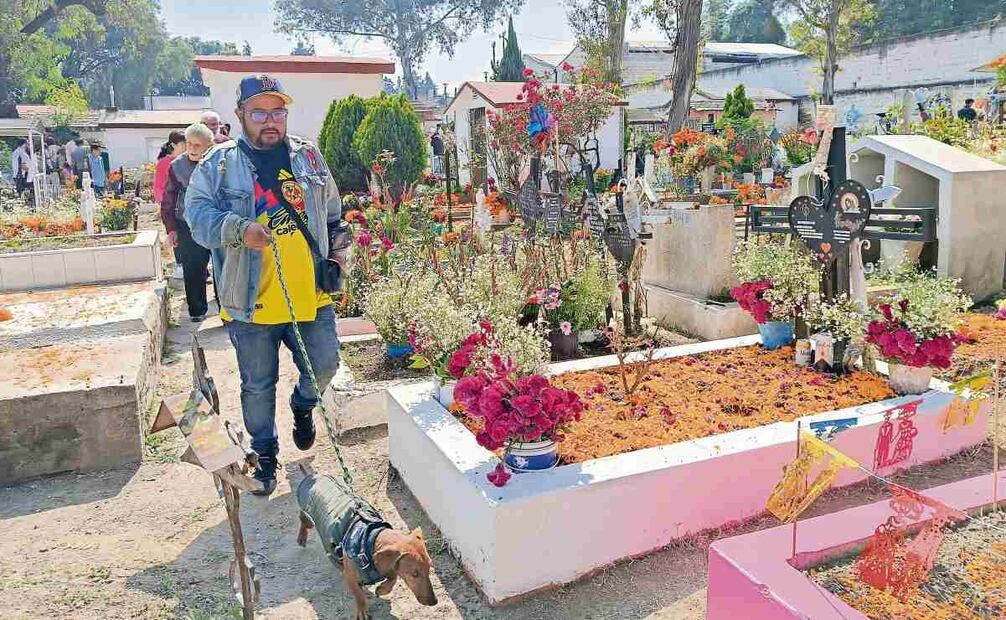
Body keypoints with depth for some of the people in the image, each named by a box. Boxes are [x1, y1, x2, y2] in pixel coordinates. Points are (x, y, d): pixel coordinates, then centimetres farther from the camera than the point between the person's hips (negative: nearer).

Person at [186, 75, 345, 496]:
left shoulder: (308, 157, 9)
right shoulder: (218, 164, -2)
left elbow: (333, 211, 20)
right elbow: (197, 213, -10)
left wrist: (336, 250, 11)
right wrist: (239, 230, -27)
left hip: (311, 294, 3)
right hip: (251, 301, -2)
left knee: (324, 366, 10)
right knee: (258, 385, 10)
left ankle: (303, 406, 44)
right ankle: (264, 453, 31)